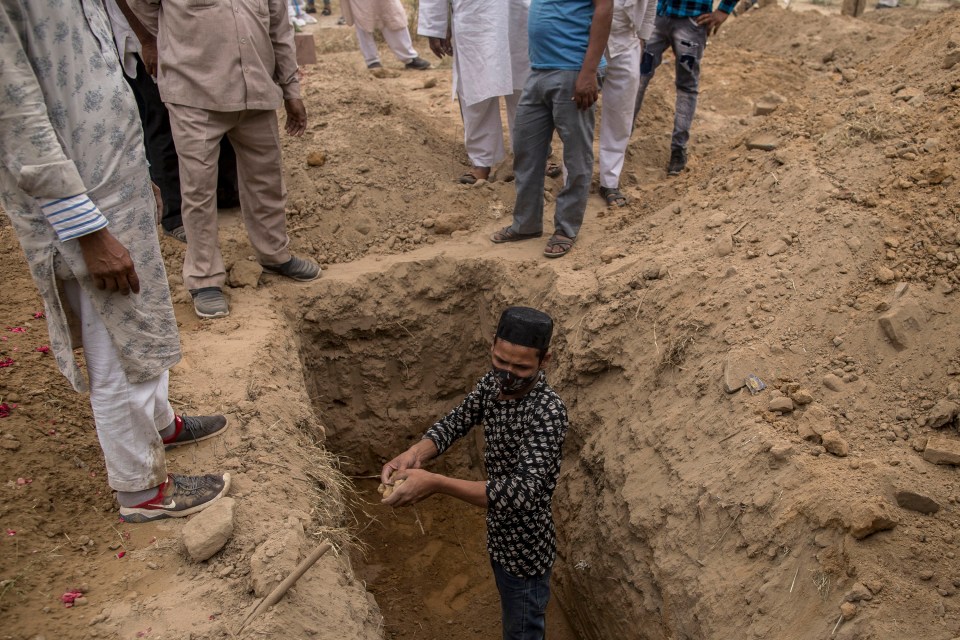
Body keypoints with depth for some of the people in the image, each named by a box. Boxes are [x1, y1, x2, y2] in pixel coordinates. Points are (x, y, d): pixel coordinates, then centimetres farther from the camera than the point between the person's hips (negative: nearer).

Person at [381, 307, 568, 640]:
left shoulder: (547, 412, -34)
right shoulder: (494, 382, -10)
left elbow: (524, 492, -42)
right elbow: (456, 421, -2)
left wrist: (435, 482, -45)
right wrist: (416, 453, -24)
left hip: (525, 547, -7)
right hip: (501, 536, 7)